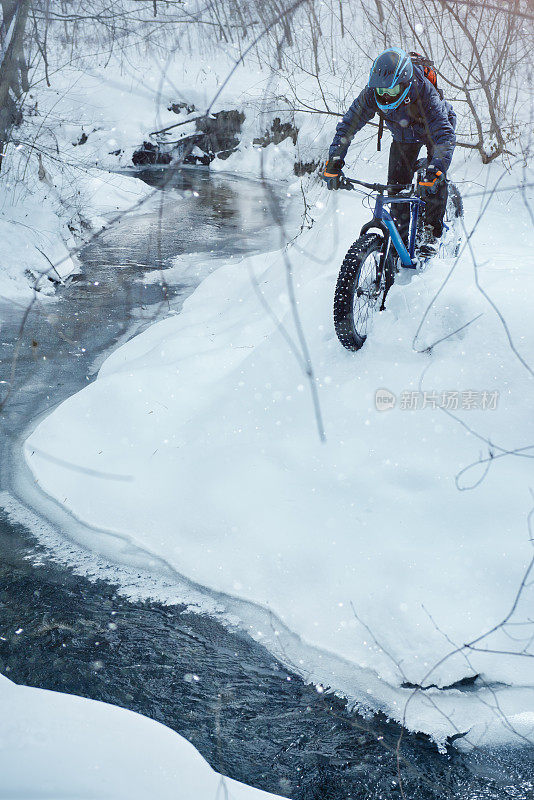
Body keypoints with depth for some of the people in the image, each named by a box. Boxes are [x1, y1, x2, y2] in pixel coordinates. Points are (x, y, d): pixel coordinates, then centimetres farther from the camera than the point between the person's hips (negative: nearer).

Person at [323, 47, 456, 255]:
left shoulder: (424, 94, -42)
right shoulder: (372, 94, -31)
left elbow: (445, 136, -47)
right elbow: (348, 125, -25)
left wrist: (436, 170, -62)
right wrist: (334, 162, -36)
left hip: (434, 130, -3)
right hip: (403, 135, 4)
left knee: (435, 180, -23)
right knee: (396, 183, -9)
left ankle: (432, 233, -10)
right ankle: (400, 238, 3)